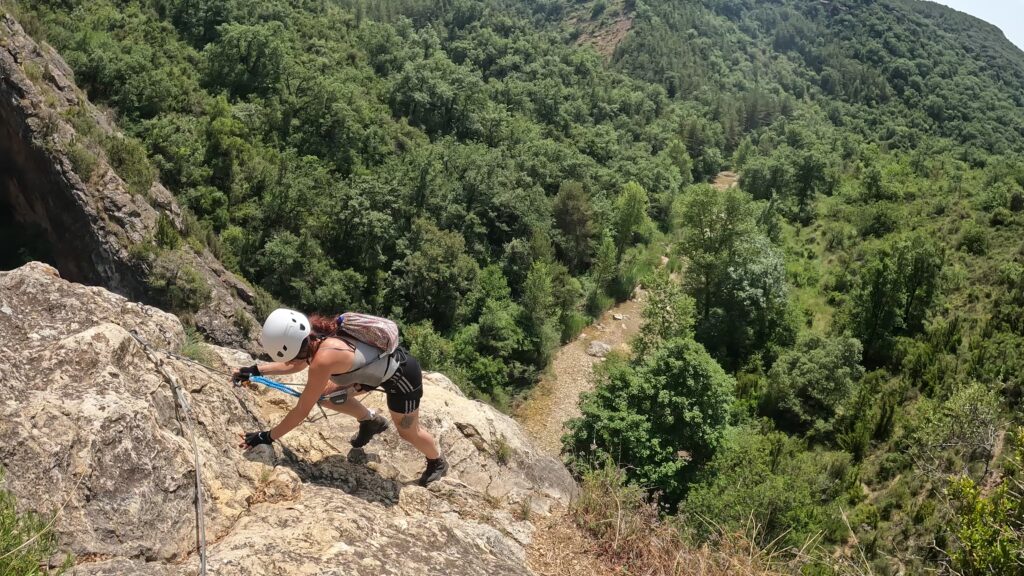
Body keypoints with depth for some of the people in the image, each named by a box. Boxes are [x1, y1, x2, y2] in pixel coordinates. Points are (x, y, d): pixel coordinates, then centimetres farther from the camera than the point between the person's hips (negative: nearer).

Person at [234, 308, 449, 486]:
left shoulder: (323, 359, -37)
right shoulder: (314, 334, -14)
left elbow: (301, 411, -27)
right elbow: (296, 364, 9)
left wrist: (267, 437, -18)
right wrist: (256, 370, 3)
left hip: (403, 375, -7)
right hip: (381, 362, 7)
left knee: (408, 432, 14)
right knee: (324, 395, 3)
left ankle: (438, 463, 44)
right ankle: (370, 421, 26)